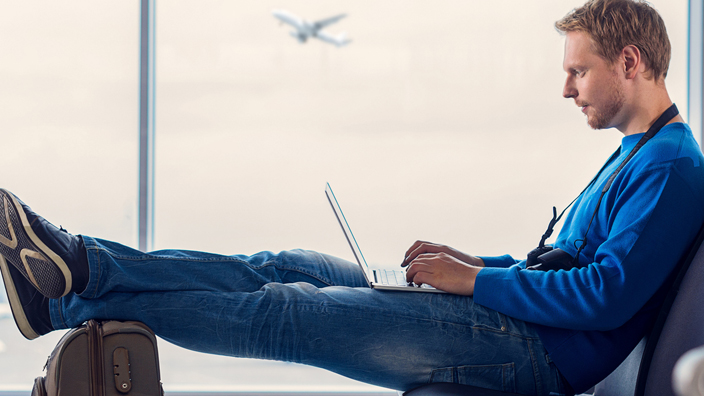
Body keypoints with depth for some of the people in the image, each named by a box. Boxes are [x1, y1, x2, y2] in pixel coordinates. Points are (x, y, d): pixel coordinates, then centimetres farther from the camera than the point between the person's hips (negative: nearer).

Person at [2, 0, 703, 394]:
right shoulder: (637, 155, 21)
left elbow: (607, 296, -23)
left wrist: (473, 280, -15)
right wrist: (468, 261, 11)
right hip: (523, 337, 10)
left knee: (291, 311, -14)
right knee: (291, 267, 0)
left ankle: (69, 294, -11)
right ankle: (78, 267, -4)